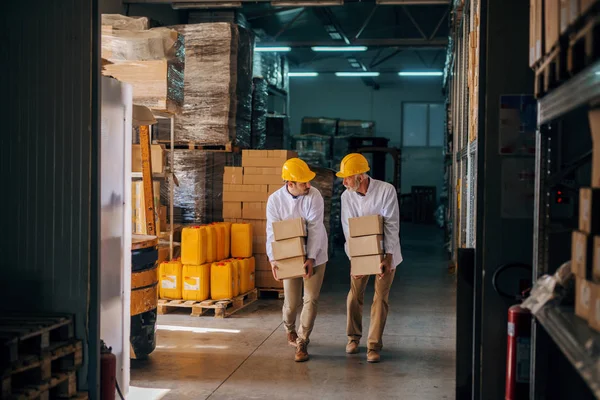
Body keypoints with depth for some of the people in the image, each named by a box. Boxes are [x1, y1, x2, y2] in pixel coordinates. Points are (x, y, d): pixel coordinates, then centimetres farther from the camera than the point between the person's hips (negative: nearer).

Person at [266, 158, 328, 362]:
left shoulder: (314, 196, -17)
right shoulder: (275, 200, -12)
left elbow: (315, 228, -20)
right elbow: (272, 232, -11)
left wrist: (311, 258, -27)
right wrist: (273, 259, -23)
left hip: (314, 255, -1)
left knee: (311, 299, -4)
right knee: (292, 301, 5)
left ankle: (302, 343, 8)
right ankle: (290, 329, 39)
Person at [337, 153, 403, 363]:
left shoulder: (386, 190, -20)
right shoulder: (347, 196, -10)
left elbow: (392, 225, -19)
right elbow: (348, 229, -9)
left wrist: (388, 257, -24)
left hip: (385, 252, -3)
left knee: (380, 298, -1)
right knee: (355, 295, 5)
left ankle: (374, 345, 7)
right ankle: (353, 336, 26)